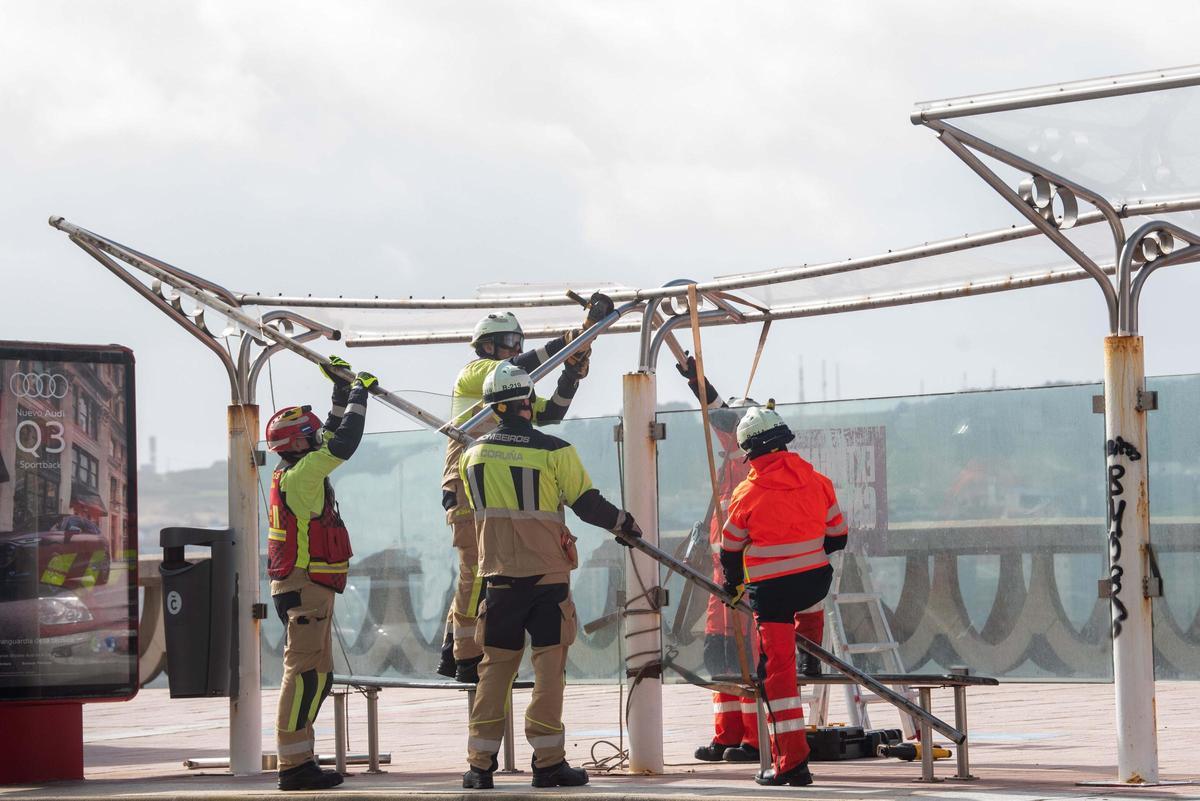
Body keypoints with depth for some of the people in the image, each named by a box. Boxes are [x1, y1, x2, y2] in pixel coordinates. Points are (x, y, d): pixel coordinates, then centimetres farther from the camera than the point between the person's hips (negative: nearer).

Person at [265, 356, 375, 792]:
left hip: (311, 588, 11)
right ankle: (294, 766, -13)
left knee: (317, 676, 13)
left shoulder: (295, 473, 14)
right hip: (305, 588, -11)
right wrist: (358, 392, -6)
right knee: (305, 675, -12)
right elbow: (342, 445, -17)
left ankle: (299, 760, 15)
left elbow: (334, 439, 27)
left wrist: (342, 390, 25)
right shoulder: (300, 476, -14)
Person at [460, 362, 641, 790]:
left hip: (499, 575, 4)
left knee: (496, 665, 9)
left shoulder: (473, 454, 4)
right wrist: (623, 523, 14)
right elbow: (587, 503, -4)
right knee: (549, 663, 2)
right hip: (548, 576, -3)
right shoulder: (555, 451, -9)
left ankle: (480, 763, 6)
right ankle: (548, 761, 0)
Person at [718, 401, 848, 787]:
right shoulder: (817, 481, 0)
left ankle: (792, 762, -6)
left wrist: (733, 584, 27)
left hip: (771, 592, -4)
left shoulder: (746, 494, -7)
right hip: (816, 582, 4)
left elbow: (730, 550, 7)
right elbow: (837, 537, 10)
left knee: (777, 670, -2)